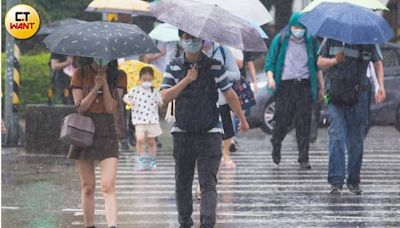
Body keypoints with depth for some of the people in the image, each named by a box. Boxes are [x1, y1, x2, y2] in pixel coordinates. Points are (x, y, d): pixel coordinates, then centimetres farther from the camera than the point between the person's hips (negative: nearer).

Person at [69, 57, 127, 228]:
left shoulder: (118, 76, 2)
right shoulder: (80, 75, 2)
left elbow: (110, 107, -5)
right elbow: (80, 107, -5)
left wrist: (105, 83, -14)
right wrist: (95, 88, -17)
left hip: (107, 132, -1)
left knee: (108, 186, -15)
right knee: (87, 186, 6)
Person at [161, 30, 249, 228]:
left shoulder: (215, 66, 1)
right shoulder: (174, 67, 4)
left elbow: (229, 94, 8)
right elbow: (165, 97, -6)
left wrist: (242, 120, 14)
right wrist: (187, 80, -15)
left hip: (210, 132, -2)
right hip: (183, 132, 2)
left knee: (208, 183, -11)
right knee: (182, 183, 10)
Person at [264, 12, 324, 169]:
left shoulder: (310, 42, 12)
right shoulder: (280, 40, 6)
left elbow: (317, 66, 17)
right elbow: (270, 60, 4)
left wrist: (321, 87, 16)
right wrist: (270, 78, -14)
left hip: (304, 85, 1)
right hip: (285, 85, -1)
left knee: (304, 122, -4)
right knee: (283, 120, -3)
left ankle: (304, 158, -1)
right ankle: (276, 145, 27)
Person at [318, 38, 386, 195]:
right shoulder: (332, 38, 4)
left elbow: (377, 62, 7)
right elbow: (320, 62, 9)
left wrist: (381, 86, -8)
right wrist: (335, 61, -13)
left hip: (358, 96, 1)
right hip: (335, 95, -1)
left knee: (356, 141, 4)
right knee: (336, 137, -11)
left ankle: (354, 181, 14)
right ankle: (336, 182, -12)